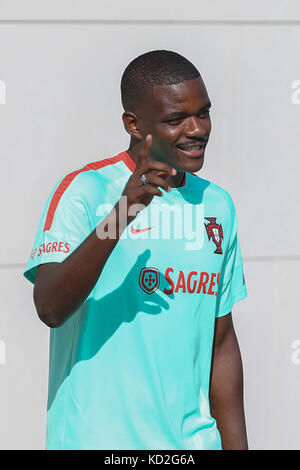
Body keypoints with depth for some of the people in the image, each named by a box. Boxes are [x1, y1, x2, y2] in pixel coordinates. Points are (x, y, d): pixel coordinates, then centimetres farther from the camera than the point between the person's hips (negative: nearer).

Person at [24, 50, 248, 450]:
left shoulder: (218, 205, 9)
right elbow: (50, 308, -24)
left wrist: (236, 445, 11)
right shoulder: (85, 191, -9)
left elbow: (221, 342, 13)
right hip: (96, 437, -4)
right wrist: (122, 212, -33)